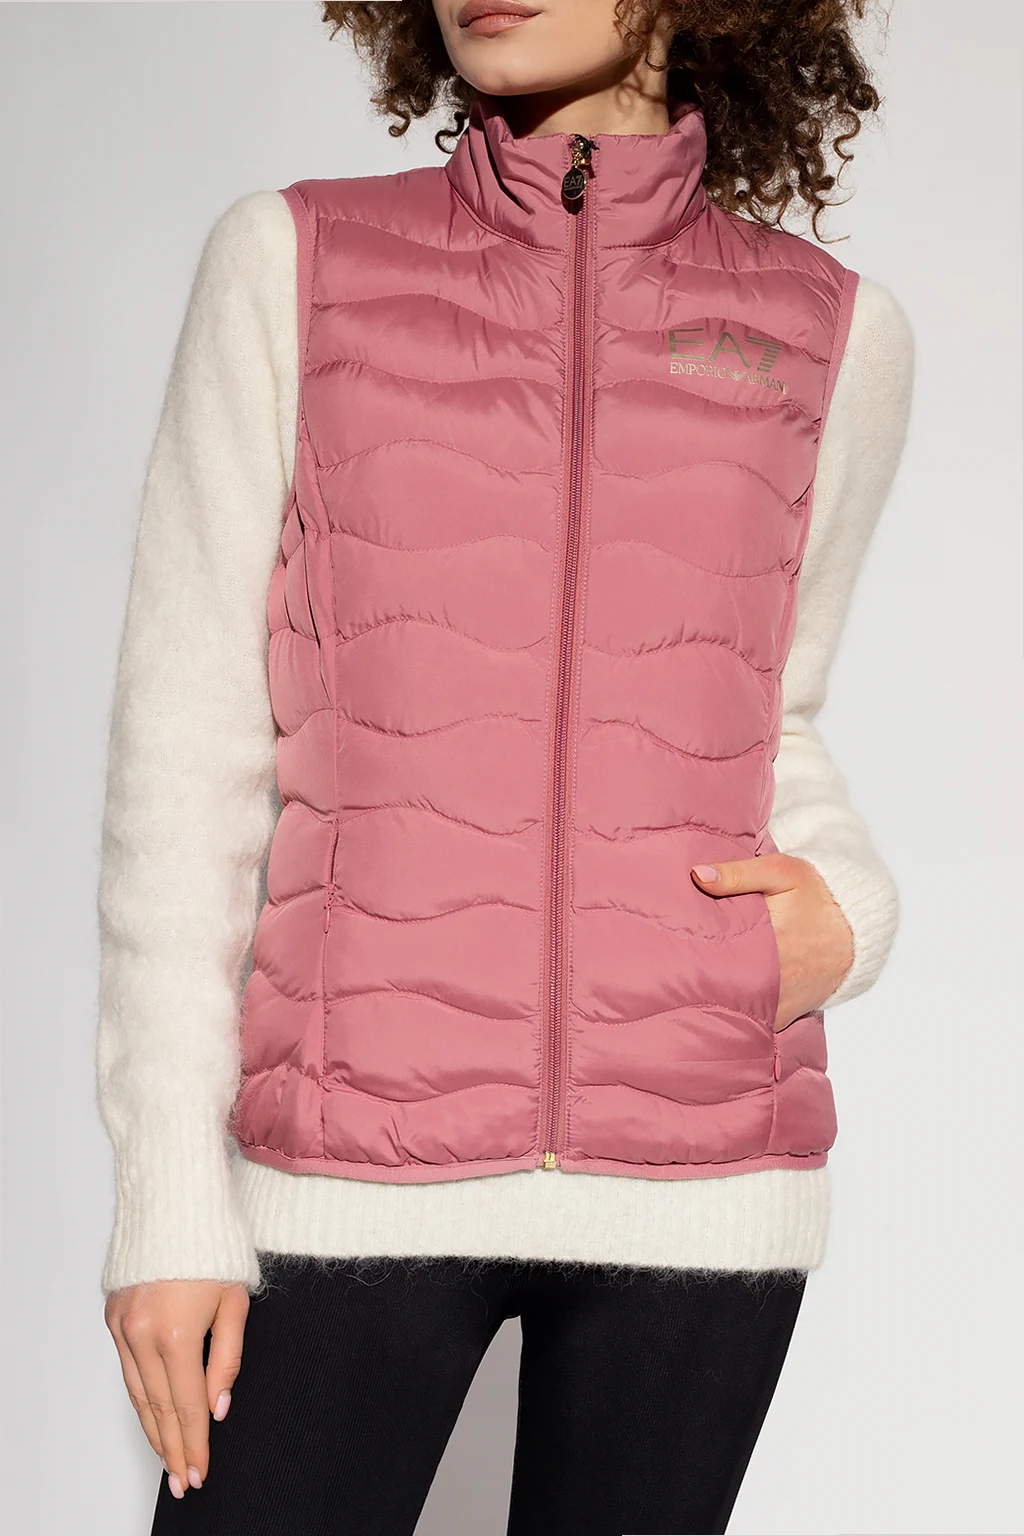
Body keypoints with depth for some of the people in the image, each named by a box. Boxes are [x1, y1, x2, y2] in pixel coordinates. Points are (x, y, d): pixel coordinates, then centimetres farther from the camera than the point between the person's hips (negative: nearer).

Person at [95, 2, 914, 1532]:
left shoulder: (836, 333, 5)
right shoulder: (292, 264, 1)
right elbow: (187, 748, -1)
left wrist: (845, 906, -4)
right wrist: (167, 1189, -5)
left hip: (699, 1175, 2)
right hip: (356, 1161, -1)